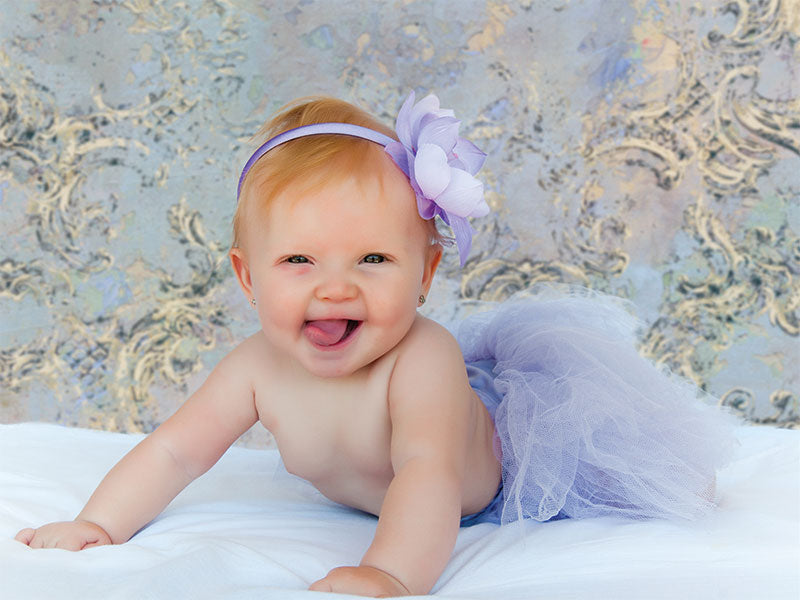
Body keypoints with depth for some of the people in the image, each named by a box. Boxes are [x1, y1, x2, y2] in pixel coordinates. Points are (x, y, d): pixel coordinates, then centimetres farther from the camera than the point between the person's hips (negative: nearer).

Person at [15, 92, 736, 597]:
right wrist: (100, 524, -34)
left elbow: (430, 474, -61)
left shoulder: (420, 361, -46)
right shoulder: (259, 367, -28)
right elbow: (175, 451, -21)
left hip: (510, 466, -5)